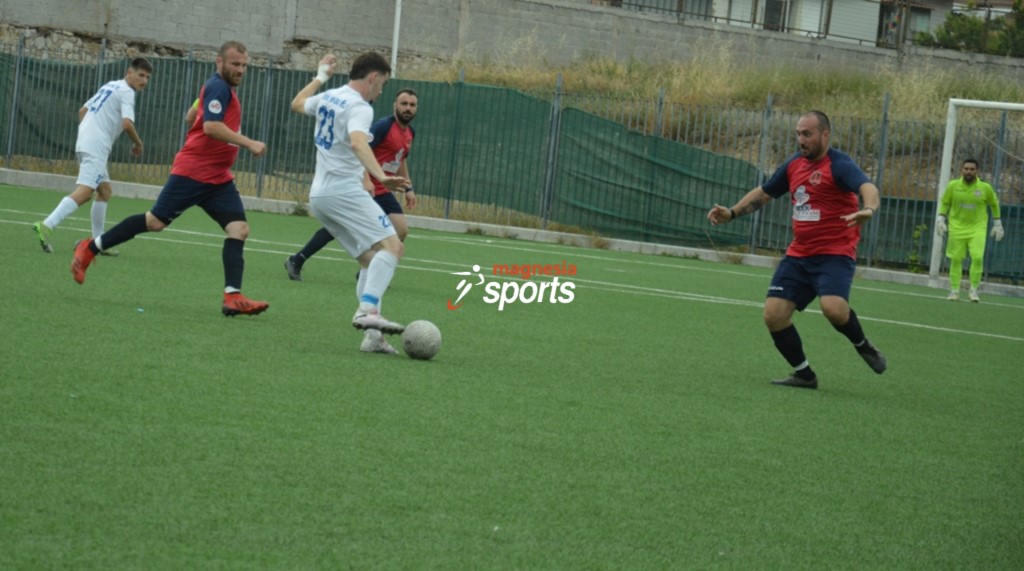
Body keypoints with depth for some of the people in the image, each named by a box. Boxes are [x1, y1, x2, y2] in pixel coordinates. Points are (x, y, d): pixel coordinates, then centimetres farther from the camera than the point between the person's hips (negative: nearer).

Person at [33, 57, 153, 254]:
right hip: (96, 147, -10)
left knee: (105, 191, 16)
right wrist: (138, 144, -3)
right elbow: (127, 123, -19)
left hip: (85, 142, 10)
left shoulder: (110, 86, 22)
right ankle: (46, 226, -33)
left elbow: (83, 110, 28)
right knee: (84, 192, -19)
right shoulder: (126, 92, -6)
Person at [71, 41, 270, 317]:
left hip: (218, 179, 9)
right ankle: (90, 248, 11)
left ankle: (233, 297, -13)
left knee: (239, 229, -7)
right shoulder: (217, 87, -13)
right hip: (193, 171, -9)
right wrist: (249, 144, -26)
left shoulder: (224, 88, 18)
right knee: (156, 221, -4)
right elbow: (211, 126, -27)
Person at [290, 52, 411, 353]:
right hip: (344, 190, -9)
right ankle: (367, 310, -38)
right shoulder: (359, 108, -12)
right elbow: (357, 142, -32)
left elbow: (297, 104, 38)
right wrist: (381, 177, -43)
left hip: (319, 195, 9)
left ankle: (372, 335, -2)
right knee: (391, 245, -18)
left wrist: (321, 76, 51)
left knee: (370, 259, 10)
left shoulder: (327, 97, 15)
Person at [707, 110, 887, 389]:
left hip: (834, 254, -7)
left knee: (833, 307, -30)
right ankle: (804, 374, 11)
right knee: (774, 314, -5)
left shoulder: (839, 164, -10)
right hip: (798, 255, 7)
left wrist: (868, 209, -51)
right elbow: (763, 193, 27)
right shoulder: (794, 164, 11)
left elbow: (868, 188, -29)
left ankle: (863, 346, 2)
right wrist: (732, 213, 18)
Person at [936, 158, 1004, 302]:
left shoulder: (985, 188, -5)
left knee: (978, 257, -16)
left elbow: (994, 204, 11)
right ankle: (954, 291, 11)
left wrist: (997, 223, 13)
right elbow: (945, 202, 11)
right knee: (956, 259, 0)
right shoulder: (953, 186, -4)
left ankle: (973, 290, -6)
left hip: (977, 228, -1)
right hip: (957, 228, 1)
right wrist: (941, 219, 2)